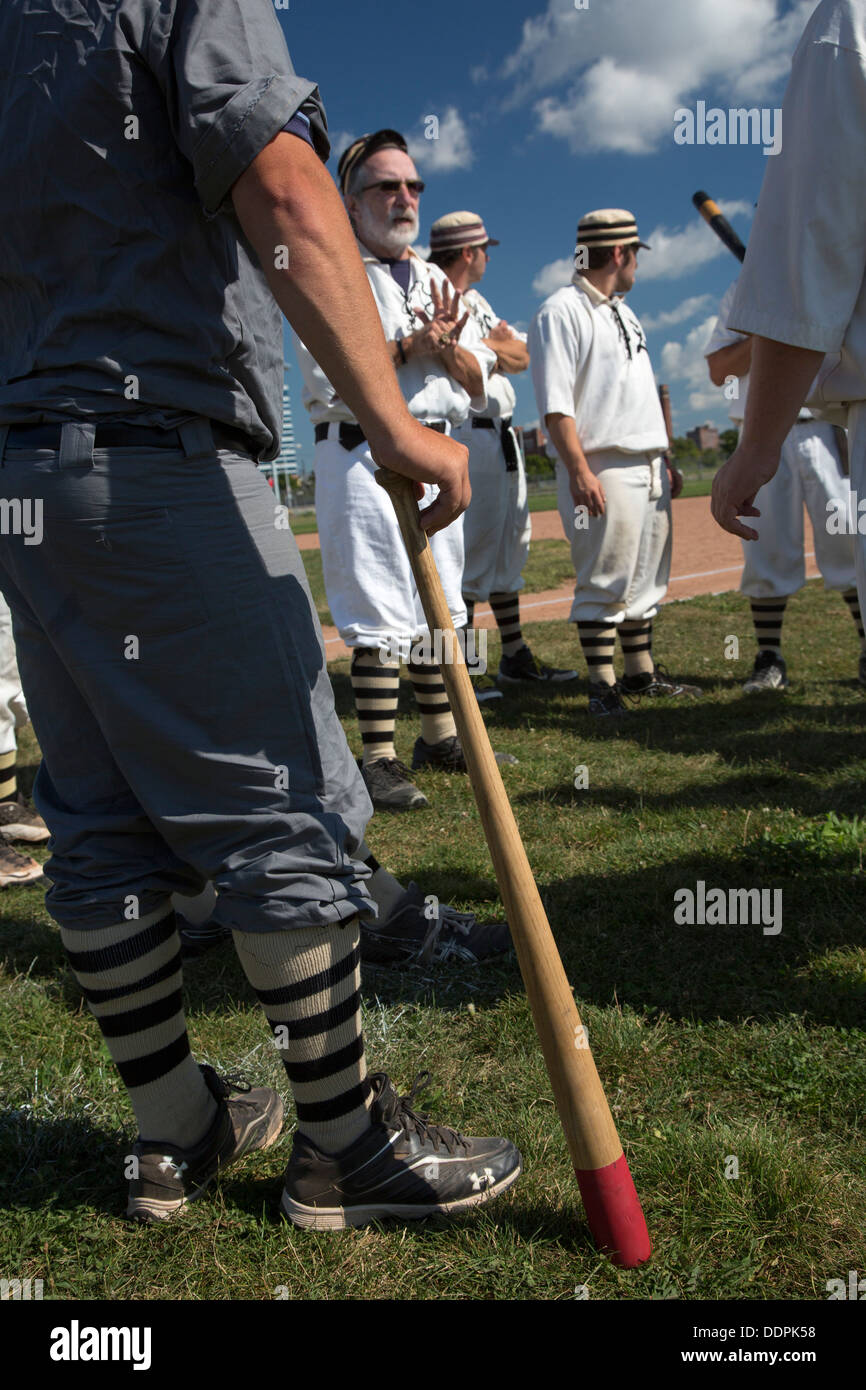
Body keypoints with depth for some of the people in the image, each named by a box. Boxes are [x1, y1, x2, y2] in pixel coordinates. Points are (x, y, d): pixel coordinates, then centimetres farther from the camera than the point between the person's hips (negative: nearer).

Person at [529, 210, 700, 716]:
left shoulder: (626, 313, 22)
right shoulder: (561, 312, -6)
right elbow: (555, 403, -15)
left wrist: (665, 460, 20)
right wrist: (580, 470, -23)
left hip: (649, 467, 9)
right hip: (603, 469, -9)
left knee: (647, 578, 12)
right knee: (604, 582, -7)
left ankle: (642, 674, 22)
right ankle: (603, 686, 0)